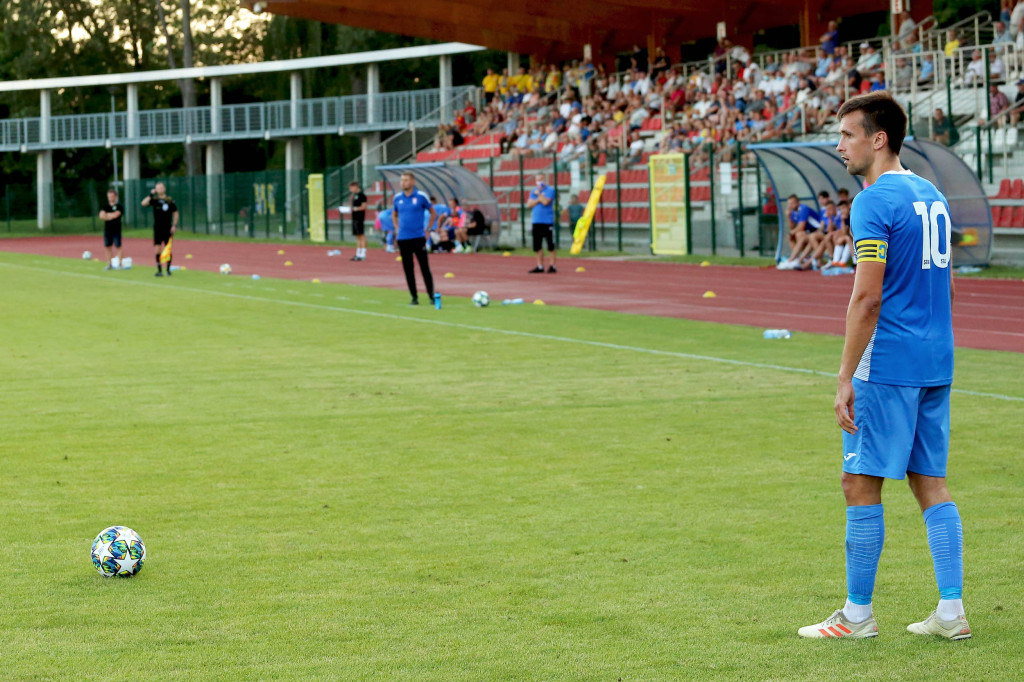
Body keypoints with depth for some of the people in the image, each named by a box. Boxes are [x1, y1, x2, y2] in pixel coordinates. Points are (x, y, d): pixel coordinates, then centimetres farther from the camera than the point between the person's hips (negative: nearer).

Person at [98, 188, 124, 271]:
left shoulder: (119, 206, -1)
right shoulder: (106, 206, 13)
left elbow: (116, 214, -16)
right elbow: (101, 216, -1)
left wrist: (106, 215, -3)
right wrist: (111, 216, -12)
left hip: (116, 230, -5)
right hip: (107, 229, 5)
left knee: (118, 247, -5)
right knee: (108, 247, 7)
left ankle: (119, 264, -1)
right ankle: (109, 264, 14)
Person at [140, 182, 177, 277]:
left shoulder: (170, 201, 1)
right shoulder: (154, 200, 2)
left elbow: (175, 213, 7)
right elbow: (144, 203, -14)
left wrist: (174, 225, -2)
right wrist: (151, 195, -19)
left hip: (168, 229, 0)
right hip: (157, 229, 0)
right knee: (157, 249, -5)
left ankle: (168, 270, 14)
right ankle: (159, 270, 0)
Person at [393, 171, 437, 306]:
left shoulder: (421, 197, -4)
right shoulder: (397, 198, 7)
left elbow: (433, 213, 7)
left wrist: (427, 229, 2)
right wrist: (398, 228, 11)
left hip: (418, 238, -3)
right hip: (403, 238, 3)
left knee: (425, 268, -4)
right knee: (408, 269, 4)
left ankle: (432, 296, 2)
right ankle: (414, 297, 12)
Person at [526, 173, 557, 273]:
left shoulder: (550, 190, -2)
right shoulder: (534, 191, 15)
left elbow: (546, 202, -17)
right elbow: (529, 204, 5)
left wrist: (538, 194, -5)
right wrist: (539, 199, -8)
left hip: (547, 221, -6)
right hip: (536, 221, 6)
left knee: (550, 245, -5)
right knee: (537, 246, 5)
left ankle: (552, 265, 0)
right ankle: (540, 266, 11)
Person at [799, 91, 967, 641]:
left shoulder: (874, 202, -13)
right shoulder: (932, 196, 14)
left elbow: (866, 297, -19)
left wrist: (845, 380, -16)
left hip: (887, 367, -8)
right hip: (936, 364, 9)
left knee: (861, 482, -1)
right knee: (930, 482, 11)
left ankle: (858, 615, 4)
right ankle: (952, 612, 8)